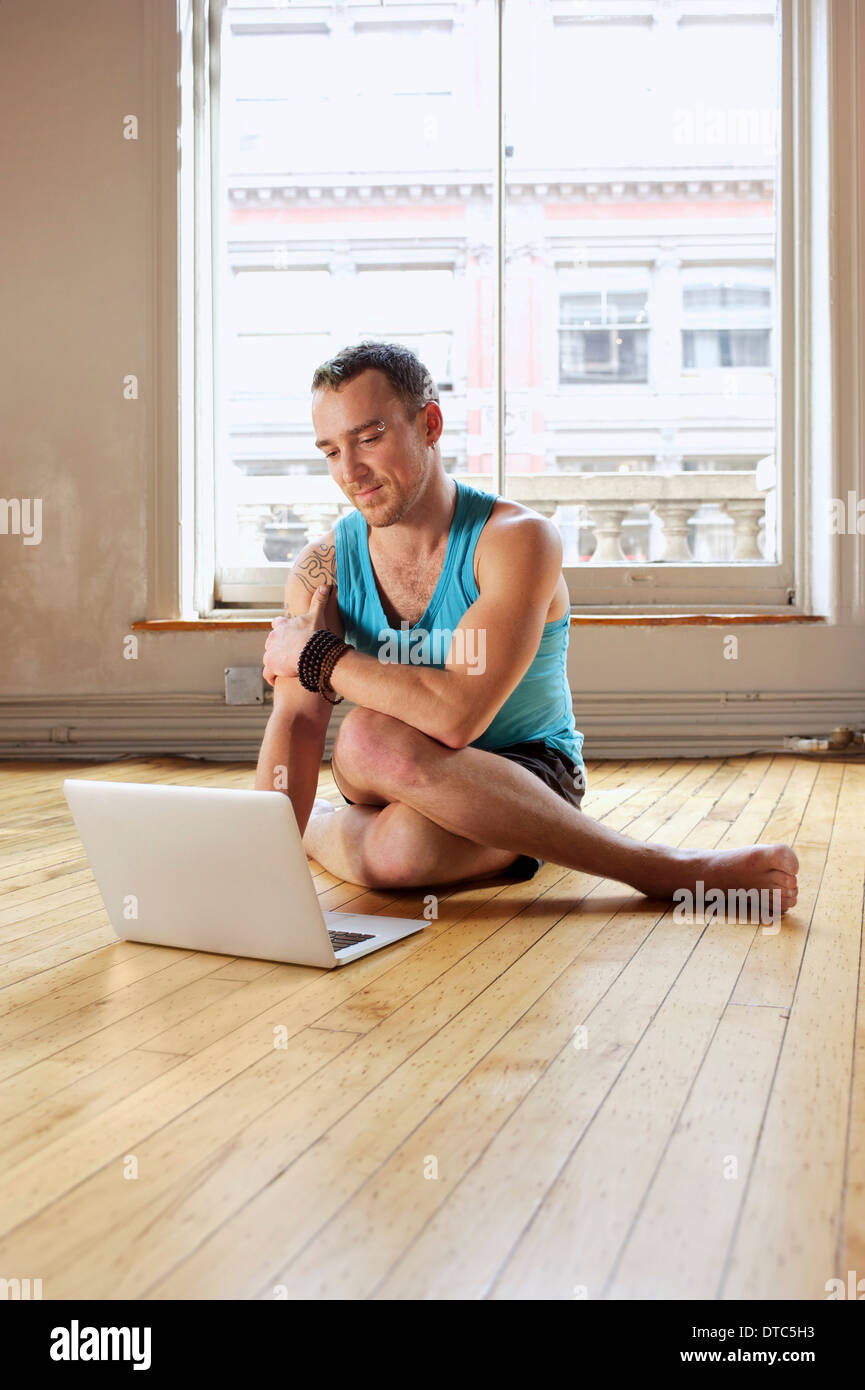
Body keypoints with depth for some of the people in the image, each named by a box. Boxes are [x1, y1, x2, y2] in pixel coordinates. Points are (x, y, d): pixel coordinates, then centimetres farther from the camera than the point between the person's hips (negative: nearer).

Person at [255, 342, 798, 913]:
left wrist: (320, 657, -16)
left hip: (527, 771, -6)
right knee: (369, 735, -34)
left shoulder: (517, 539, -17)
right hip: (408, 787, 6)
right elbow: (297, 722, -13)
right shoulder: (324, 566, -2)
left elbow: (456, 715, -28)